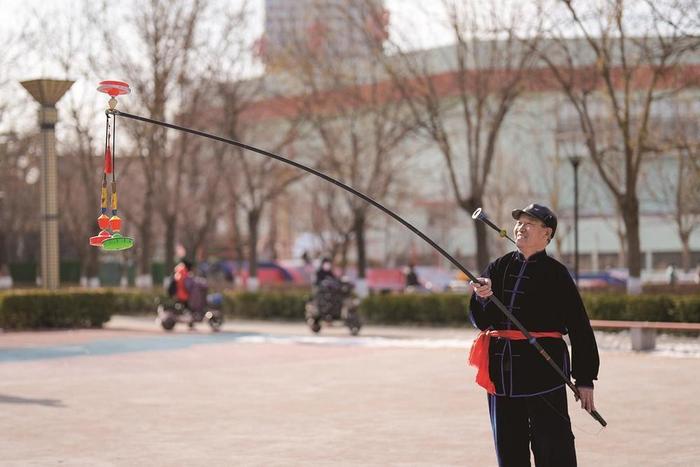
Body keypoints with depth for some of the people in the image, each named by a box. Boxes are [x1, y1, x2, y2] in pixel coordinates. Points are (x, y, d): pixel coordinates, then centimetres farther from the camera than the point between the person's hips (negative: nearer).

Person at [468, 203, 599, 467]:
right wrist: (483, 298, -18)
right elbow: (481, 321, 5)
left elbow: (579, 328, -2)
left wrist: (585, 380, -4)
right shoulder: (498, 268, 10)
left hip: (543, 367, -5)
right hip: (501, 369, 5)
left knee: (553, 446, -7)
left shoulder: (556, 273, -2)